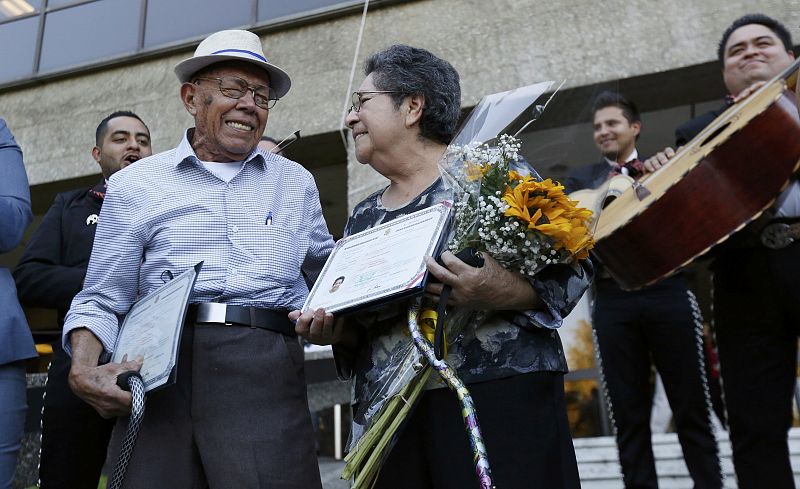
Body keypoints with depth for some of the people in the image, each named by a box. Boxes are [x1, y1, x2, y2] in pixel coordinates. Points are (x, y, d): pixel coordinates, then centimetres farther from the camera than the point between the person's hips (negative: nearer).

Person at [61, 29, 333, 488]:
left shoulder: (296, 182, 17)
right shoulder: (134, 185, 11)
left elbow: (325, 269, 25)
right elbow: (102, 301, 9)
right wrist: (84, 368, -9)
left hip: (267, 375, 1)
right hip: (159, 370, 0)